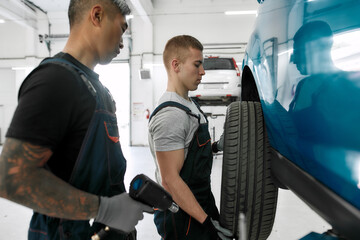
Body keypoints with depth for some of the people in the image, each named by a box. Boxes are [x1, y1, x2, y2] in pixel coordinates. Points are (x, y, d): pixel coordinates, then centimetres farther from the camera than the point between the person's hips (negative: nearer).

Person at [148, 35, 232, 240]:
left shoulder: (190, 105, 8)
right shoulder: (170, 115, -24)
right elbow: (170, 180, -25)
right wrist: (207, 222, -22)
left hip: (201, 205, 9)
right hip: (182, 219, -9)